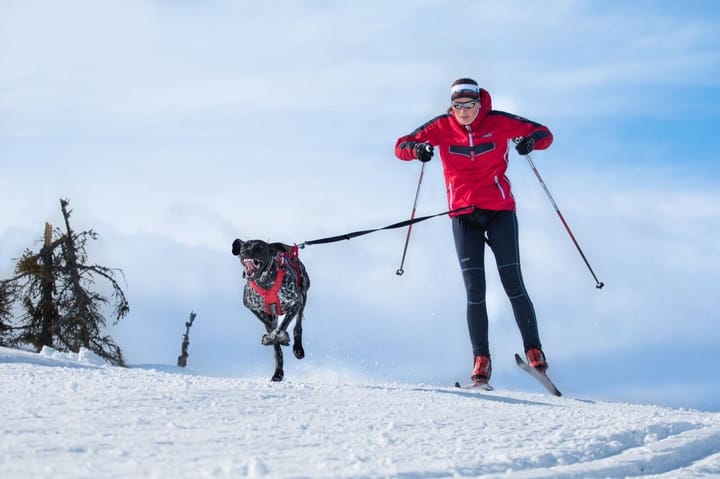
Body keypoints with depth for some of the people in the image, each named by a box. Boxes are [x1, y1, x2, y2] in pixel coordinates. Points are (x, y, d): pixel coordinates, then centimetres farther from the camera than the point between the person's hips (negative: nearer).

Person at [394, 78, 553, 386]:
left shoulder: (498, 123, -5)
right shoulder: (441, 127, -1)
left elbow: (544, 134, -1)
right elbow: (401, 146, -1)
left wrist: (531, 140, -24)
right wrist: (417, 149, -24)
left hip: (500, 211, -1)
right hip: (463, 216, 1)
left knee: (512, 283, -3)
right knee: (474, 291, -3)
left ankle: (534, 351, 7)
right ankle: (481, 359, 2)